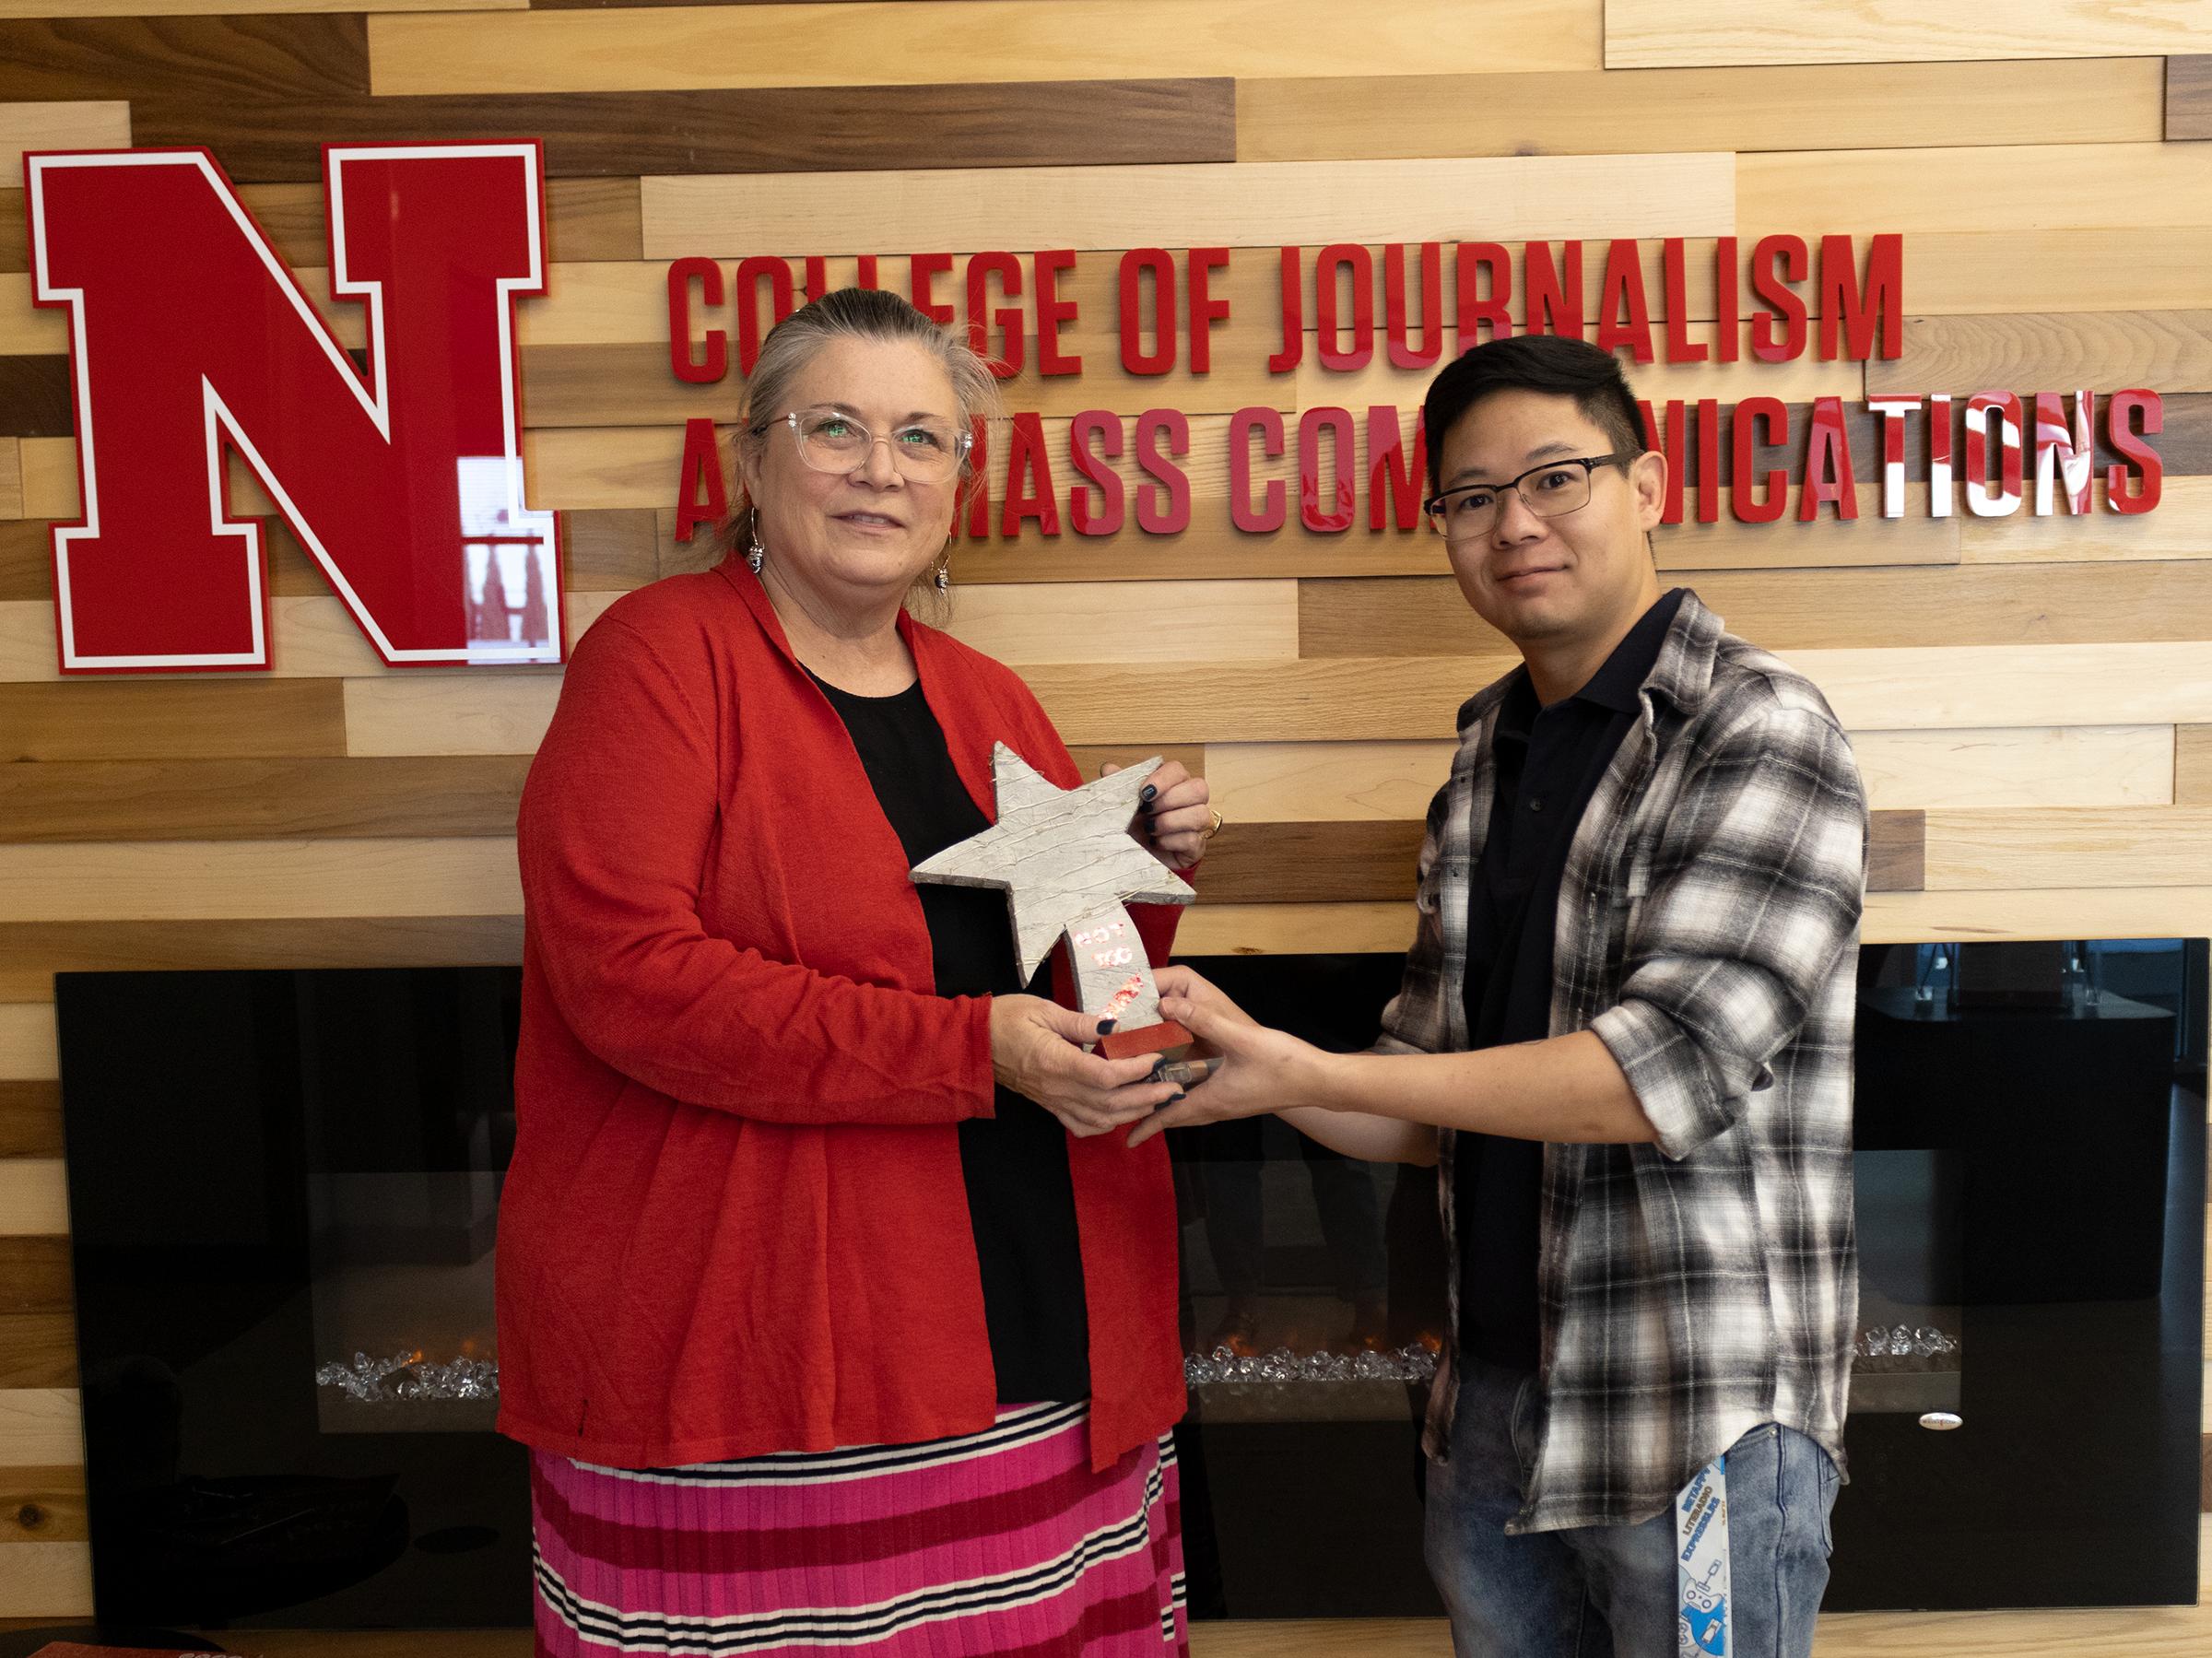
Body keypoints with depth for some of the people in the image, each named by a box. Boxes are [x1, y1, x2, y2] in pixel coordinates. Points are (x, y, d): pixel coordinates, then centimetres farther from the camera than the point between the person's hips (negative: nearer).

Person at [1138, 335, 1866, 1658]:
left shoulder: (1758, 732, -12)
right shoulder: (1485, 762, 9)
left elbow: (1667, 1071, -22)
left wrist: (1306, 1070, -23)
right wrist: (1246, 1063, -8)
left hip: (1701, 1426, -6)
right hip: (1493, 1402, 6)